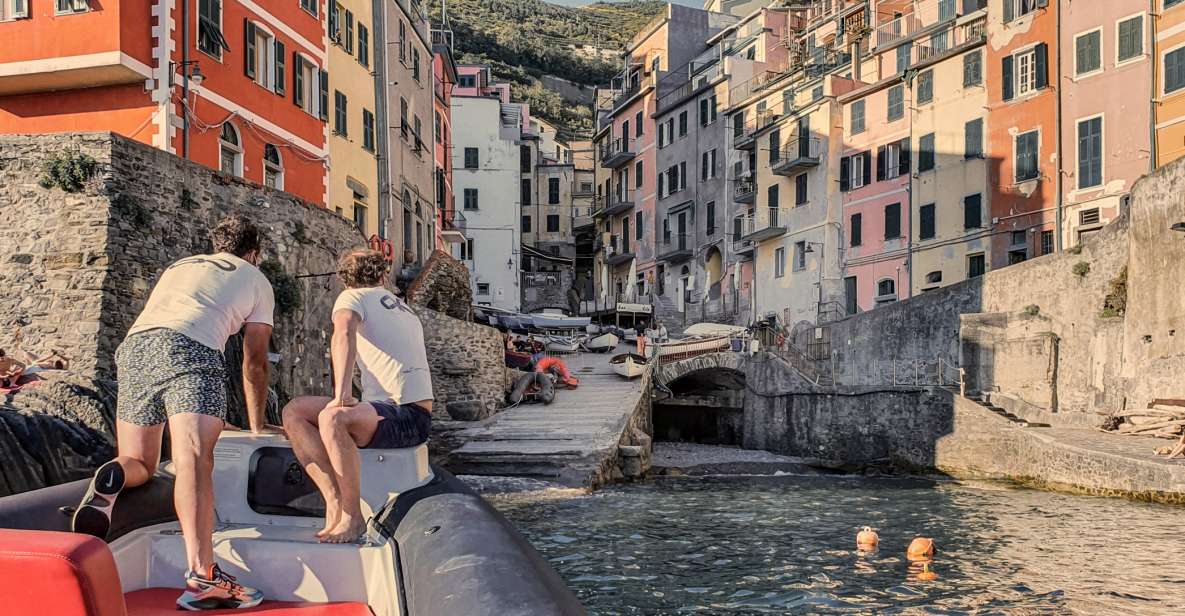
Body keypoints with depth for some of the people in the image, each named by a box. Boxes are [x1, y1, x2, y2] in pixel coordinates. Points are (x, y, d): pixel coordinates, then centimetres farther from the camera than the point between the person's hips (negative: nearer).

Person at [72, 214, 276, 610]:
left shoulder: (180, 266, 38)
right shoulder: (256, 280, 26)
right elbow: (254, 362, 27)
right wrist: (257, 425, 38)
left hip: (133, 345, 5)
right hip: (189, 348, -4)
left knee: (140, 464, 16)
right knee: (194, 458, -19)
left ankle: (112, 478, -20)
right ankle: (201, 575, -36)